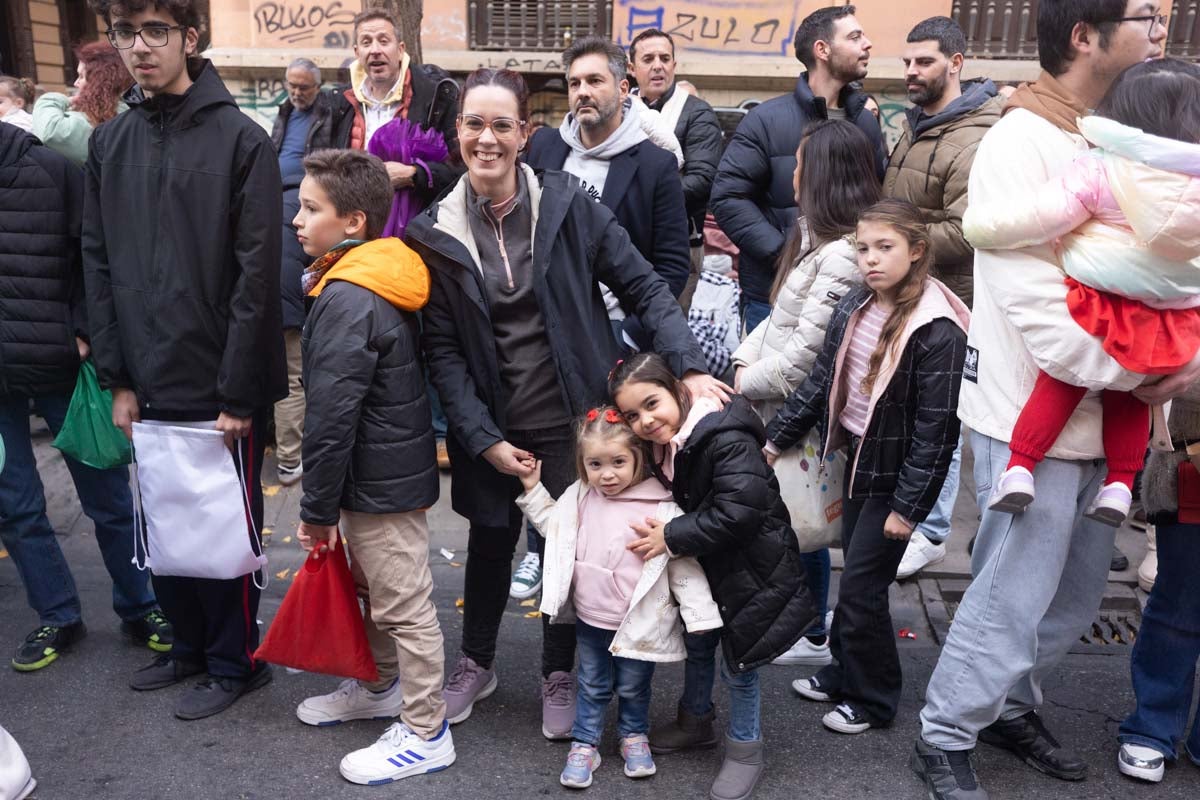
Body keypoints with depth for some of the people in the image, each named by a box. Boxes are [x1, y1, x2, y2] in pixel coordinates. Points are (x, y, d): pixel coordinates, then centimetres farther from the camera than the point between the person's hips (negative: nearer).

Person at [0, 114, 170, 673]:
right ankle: (57, 617, 28)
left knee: (107, 496, 8)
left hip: (57, 362, -3)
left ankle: (139, 608, 25)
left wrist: (86, 332, -13)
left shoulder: (53, 169, -5)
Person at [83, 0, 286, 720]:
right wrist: (118, 378, 3)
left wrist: (238, 393, -14)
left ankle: (235, 661, 26)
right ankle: (191, 644, 36)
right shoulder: (109, 145, 8)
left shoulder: (241, 139, -8)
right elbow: (99, 266, 9)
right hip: (151, 385, 5)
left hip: (222, 387, -5)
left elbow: (258, 274, -12)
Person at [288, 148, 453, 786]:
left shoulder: (347, 298, -24)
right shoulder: (381, 280, 8)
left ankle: (426, 734, 18)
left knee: (403, 605, 3)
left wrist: (318, 508, -15)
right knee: (374, 590, 25)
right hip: (389, 470, 10)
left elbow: (331, 417, -24)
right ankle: (380, 686, 44)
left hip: (378, 482, -10)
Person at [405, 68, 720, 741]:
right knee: (491, 541, 17)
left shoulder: (567, 204, -8)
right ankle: (476, 663, 43)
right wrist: (484, 439, -9)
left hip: (574, 417, -1)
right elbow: (442, 350, -3)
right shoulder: (435, 233, -5)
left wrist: (690, 365, -16)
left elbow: (645, 286, -5)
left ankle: (559, 674, 34)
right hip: (491, 426, 1)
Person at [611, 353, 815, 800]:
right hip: (706, 571, 8)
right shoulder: (662, 448, -1)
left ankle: (745, 749, 28)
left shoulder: (728, 440, -29)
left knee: (736, 667, 5)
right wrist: (667, 534, -7)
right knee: (696, 646, 23)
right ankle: (697, 719, 48)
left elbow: (739, 513, -35)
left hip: (751, 574, -8)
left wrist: (672, 538, -27)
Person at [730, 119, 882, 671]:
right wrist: (746, 359, 5)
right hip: (776, 406, 9)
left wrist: (751, 382, -11)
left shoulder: (841, 256, -22)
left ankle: (813, 636, 23)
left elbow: (808, 351, -24)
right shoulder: (814, 237, 11)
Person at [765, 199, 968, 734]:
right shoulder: (854, 309, 1)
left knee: (860, 586, 0)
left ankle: (871, 699, 21)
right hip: (857, 459, 7)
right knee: (855, 575, 17)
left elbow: (935, 428, -19)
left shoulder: (937, 330, -20)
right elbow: (821, 381, 11)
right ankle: (845, 675, 35)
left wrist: (908, 506, -17)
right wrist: (775, 439, 11)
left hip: (895, 474, -6)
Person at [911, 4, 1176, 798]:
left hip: (1101, 417, 8)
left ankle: (1012, 703, 39)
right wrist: (1138, 372, -15)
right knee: (1013, 598, 2)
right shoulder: (1022, 143, -15)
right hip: (1035, 418, -7)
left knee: (1077, 590, 18)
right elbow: (1035, 303, -21)